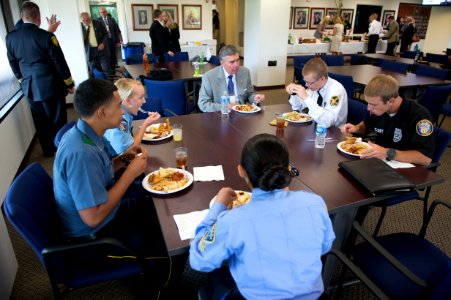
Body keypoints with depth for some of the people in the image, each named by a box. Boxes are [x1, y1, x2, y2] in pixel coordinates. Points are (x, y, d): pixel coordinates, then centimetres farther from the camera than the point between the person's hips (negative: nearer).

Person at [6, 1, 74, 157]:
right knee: (58, 121, 8)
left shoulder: (10, 37, 2)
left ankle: (47, 150, 30)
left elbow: (13, 63, 11)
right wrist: (69, 83, 0)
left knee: (40, 122, 17)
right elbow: (59, 62, -12)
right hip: (50, 86, -5)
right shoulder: (46, 36, -15)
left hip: (29, 87, 5)